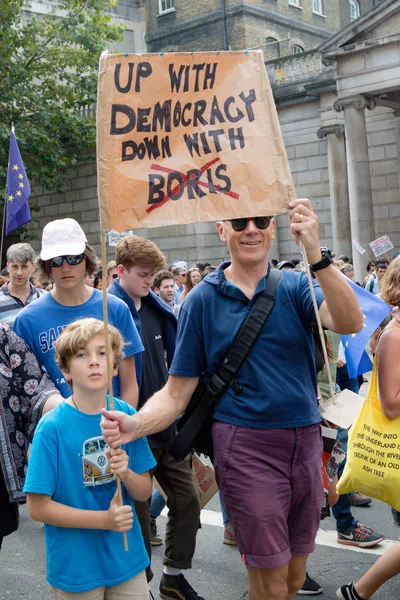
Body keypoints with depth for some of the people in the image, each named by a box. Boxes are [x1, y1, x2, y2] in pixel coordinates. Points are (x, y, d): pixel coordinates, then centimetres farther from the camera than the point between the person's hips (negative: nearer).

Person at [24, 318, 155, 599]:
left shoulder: (127, 416, -6)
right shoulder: (52, 427, -17)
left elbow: (145, 492, 0)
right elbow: (38, 507, -14)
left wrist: (126, 474, -21)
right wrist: (104, 519, -22)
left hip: (128, 560, 3)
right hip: (76, 567, -3)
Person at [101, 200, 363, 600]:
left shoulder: (294, 287, 2)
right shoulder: (203, 299, -2)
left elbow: (350, 323, -19)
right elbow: (177, 392, -3)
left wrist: (315, 253, -31)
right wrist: (134, 425, -22)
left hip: (306, 442, 3)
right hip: (247, 446, -3)